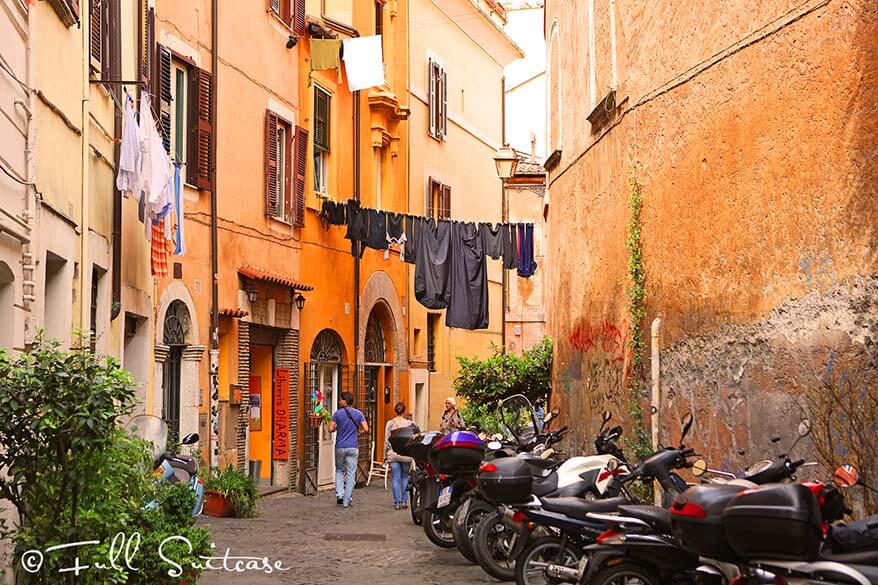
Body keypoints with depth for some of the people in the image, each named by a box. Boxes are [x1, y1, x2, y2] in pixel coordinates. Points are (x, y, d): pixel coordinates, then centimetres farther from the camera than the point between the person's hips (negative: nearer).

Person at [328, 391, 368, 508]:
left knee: (339, 471, 18)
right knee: (351, 474, 4)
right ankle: (347, 501, 3)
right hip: (353, 448, 0)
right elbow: (366, 429, -4)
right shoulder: (358, 413, 0)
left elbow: (331, 429, -8)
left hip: (340, 447, 0)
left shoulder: (337, 413, -4)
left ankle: (339, 495, 3)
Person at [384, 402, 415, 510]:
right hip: (406, 455, 0)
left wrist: (385, 455, 6)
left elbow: (386, 441, -1)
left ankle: (397, 502, 1)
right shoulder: (409, 423, -4)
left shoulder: (390, 424, -2)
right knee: (405, 477, 12)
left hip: (393, 455, 0)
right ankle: (404, 501, 11)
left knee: (395, 478, 3)